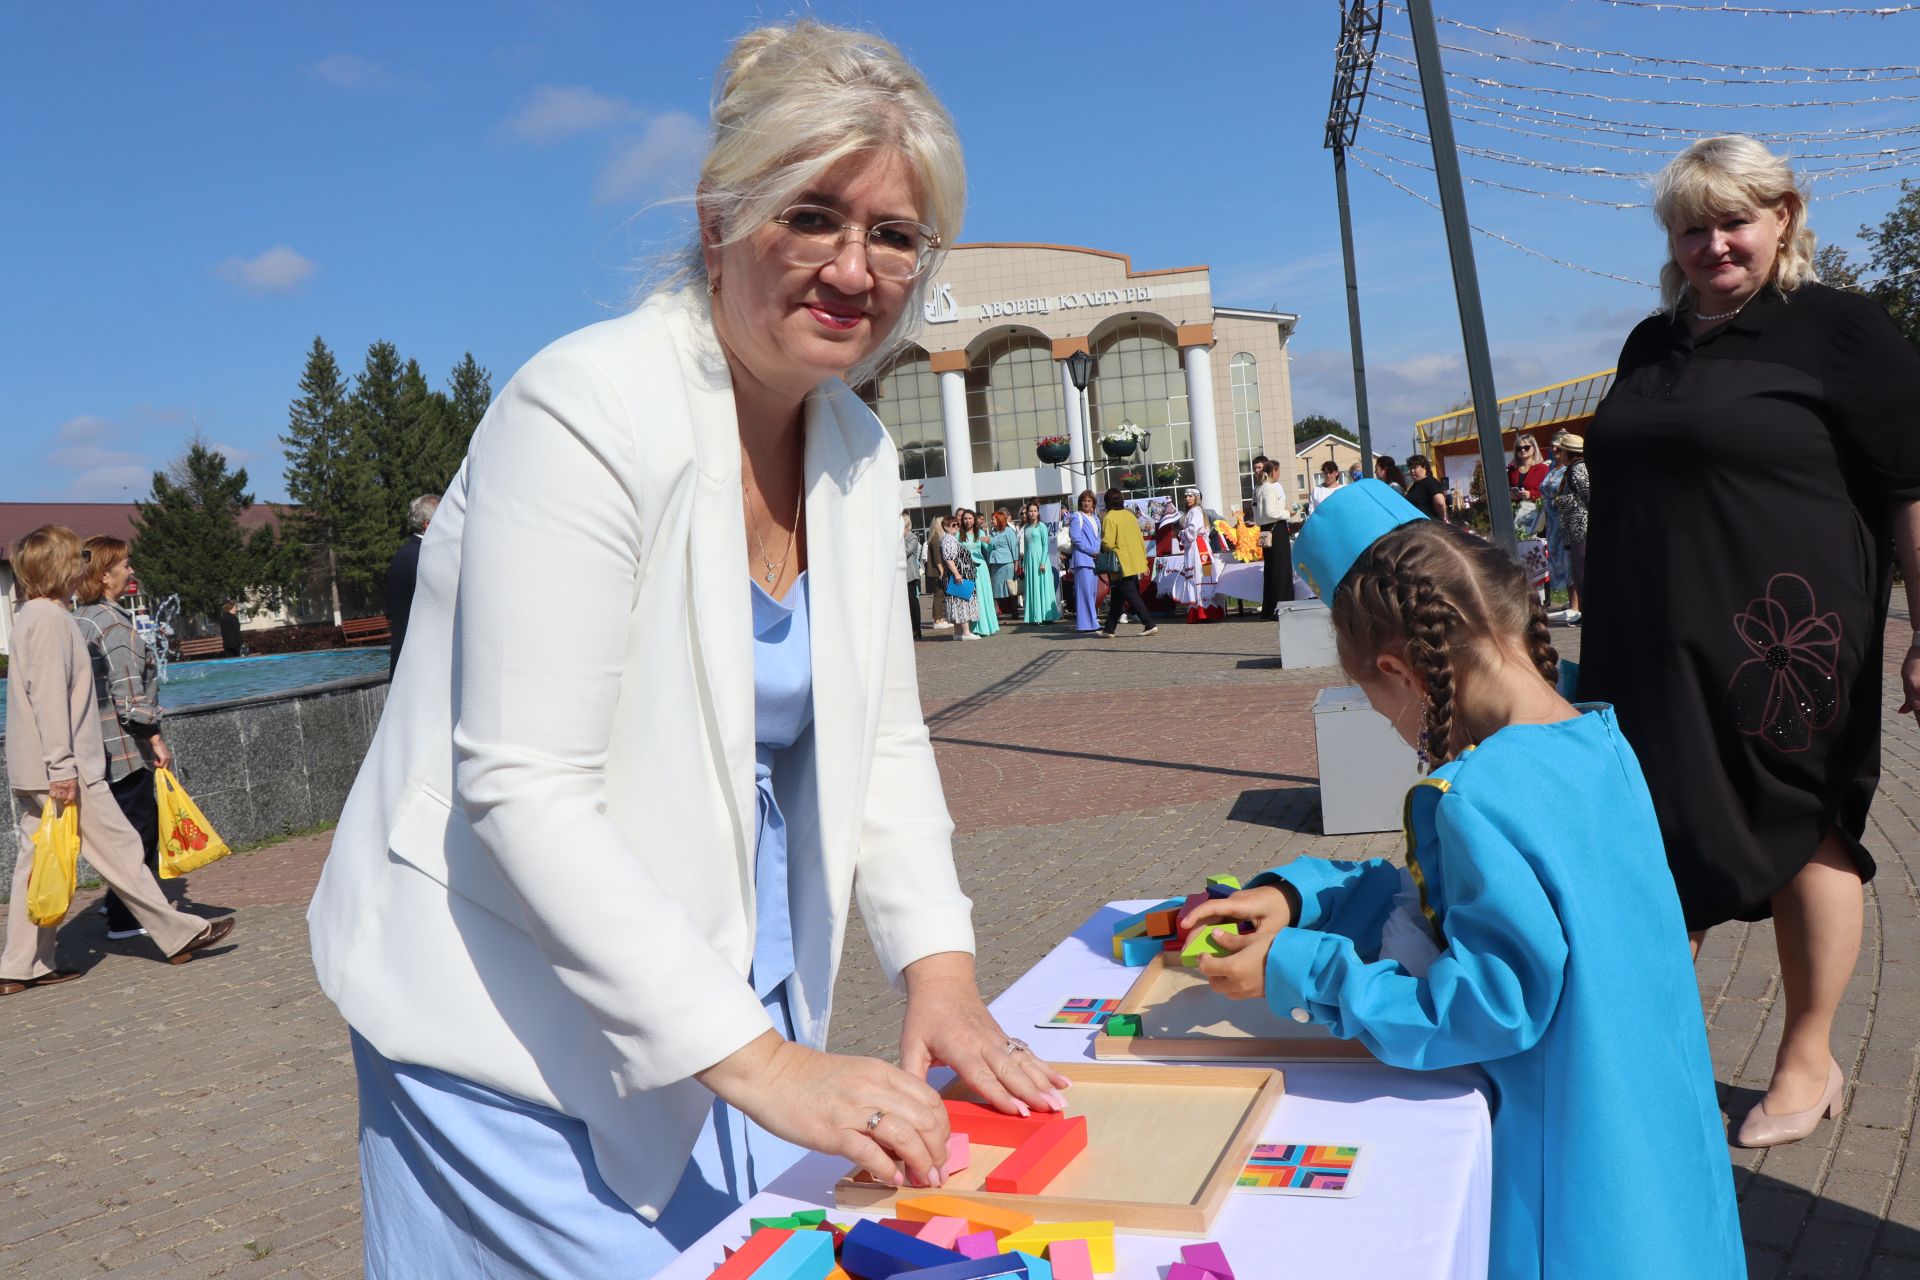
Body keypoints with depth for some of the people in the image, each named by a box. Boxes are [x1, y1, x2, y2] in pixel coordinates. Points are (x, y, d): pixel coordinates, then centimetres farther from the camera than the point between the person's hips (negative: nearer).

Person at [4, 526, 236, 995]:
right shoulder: (51, 618, -14)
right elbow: (50, 697, -21)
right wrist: (64, 770, -23)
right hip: (63, 769, -10)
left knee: (38, 861, 10)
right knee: (120, 851, -2)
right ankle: (179, 934, 6)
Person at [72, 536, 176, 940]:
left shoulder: (79, 620, 13)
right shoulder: (115, 624, -16)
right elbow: (129, 694, -21)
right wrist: (156, 738, -16)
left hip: (98, 744, 9)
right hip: (125, 745, -9)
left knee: (143, 818, 20)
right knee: (138, 827, 0)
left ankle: (120, 898, 29)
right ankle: (127, 919, 6)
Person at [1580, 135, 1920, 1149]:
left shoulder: (1838, 329, -5)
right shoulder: (1652, 346, 14)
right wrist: (1608, 634, 20)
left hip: (1782, 644, -5)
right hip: (1654, 649, 6)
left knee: (1803, 837, 7)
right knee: (1661, 847, 10)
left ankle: (1808, 1064, 23)